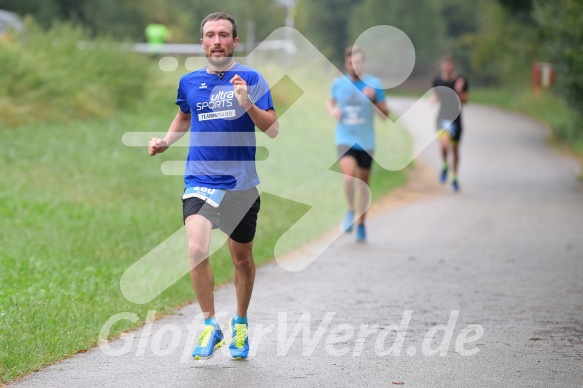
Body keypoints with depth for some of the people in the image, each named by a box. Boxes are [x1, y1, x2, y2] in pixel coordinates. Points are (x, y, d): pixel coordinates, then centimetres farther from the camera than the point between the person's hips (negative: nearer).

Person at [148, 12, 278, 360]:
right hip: (200, 181, 1)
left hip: (241, 184, -1)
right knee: (197, 248, -20)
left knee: (242, 258, 11)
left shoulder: (250, 79, -1)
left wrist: (247, 104, -22)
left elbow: (273, 129, -7)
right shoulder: (189, 82, 7)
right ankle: (210, 325, -5)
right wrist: (166, 141, 11)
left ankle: (241, 324, 33)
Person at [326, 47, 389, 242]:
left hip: (366, 141, 1)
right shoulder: (338, 83, 2)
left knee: (363, 182, 8)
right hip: (345, 139, 0)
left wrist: (374, 99, -18)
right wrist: (332, 110, 0)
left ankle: (361, 224, 25)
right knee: (348, 174, -24)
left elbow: (385, 115, 0)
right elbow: (330, 101, 22)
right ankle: (350, 211, 0)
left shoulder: (374, 84, -2)